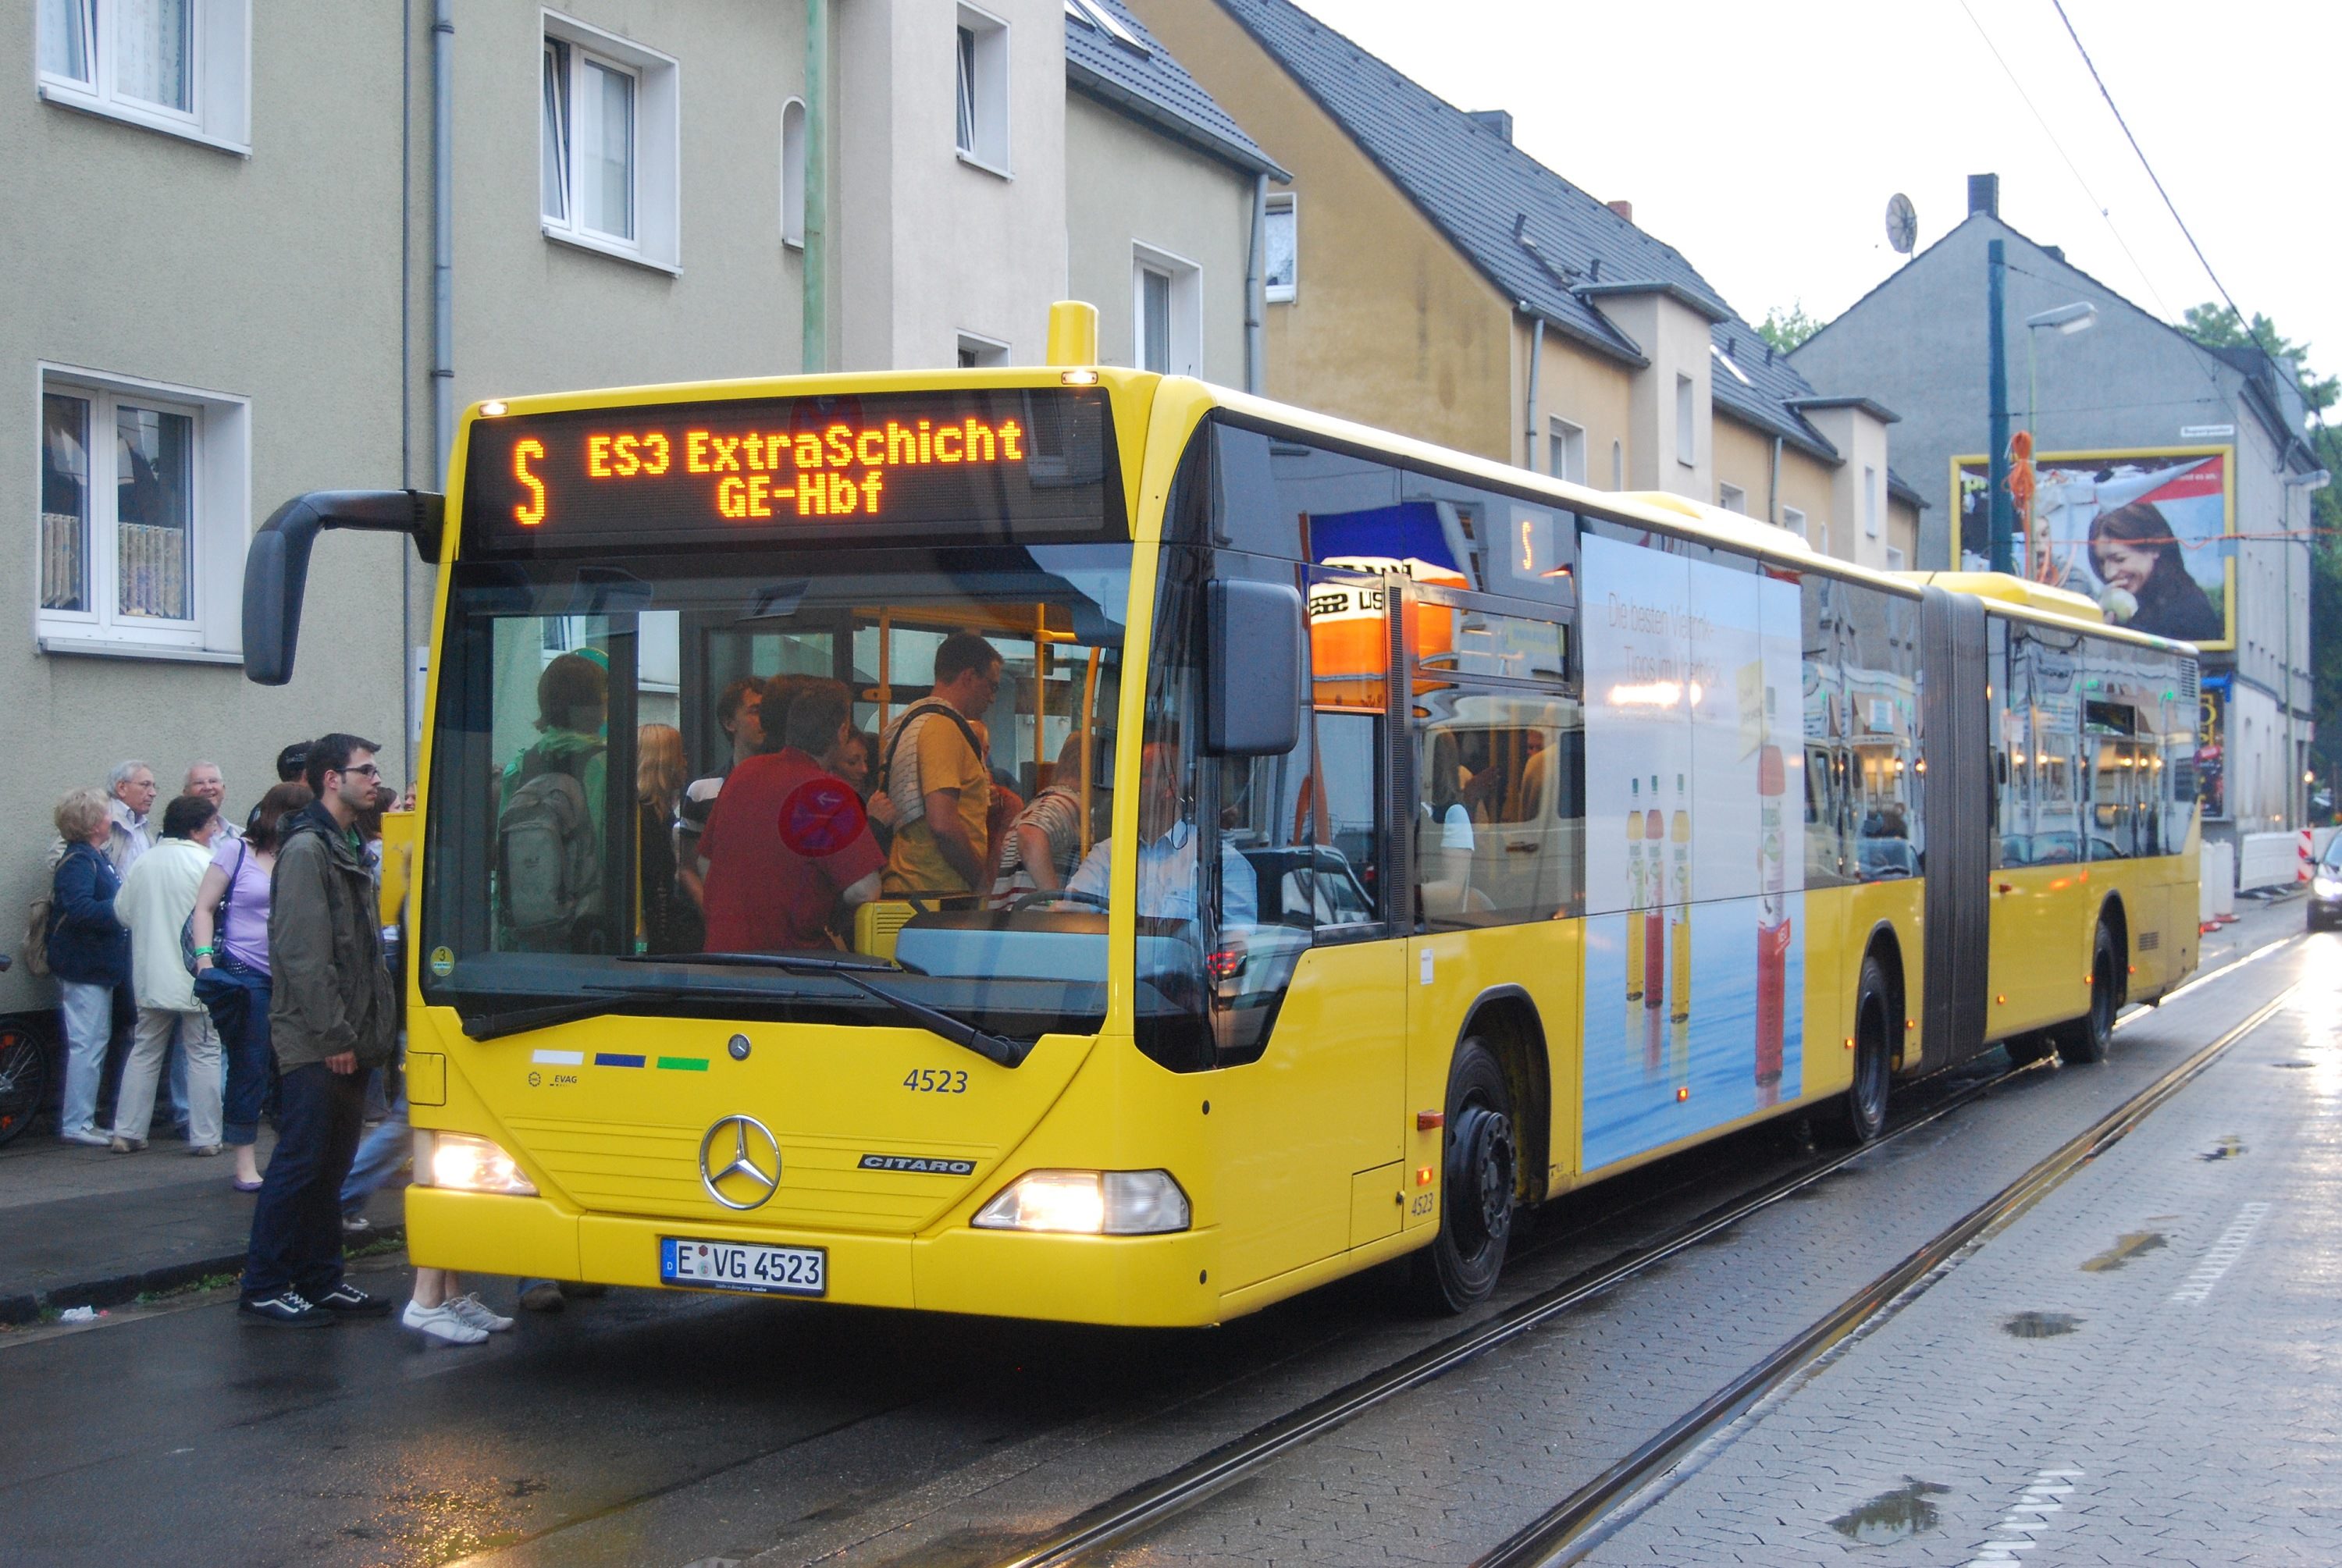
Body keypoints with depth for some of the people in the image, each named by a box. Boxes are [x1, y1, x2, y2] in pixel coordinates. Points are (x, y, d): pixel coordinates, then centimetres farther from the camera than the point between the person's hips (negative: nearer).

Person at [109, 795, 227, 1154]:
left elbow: (122, 912, 10)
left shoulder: (143, 863, 4)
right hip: (195, 978, -6)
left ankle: (127, 1132, 15)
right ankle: (204, 1136, 3)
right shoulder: (205, 863, -13)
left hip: (150, 976, 6)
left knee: (145, 1052, 14)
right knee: (204, 1055, 3)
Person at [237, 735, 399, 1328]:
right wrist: (333, 1035, -19)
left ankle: (320, 1279, 19)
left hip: (348, 1041, 9)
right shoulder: (307, 849, -12)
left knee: (332, 1165, 12)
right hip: (315, 1044, -9)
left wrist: (370, 1029, 13)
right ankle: (265, 1289, 2)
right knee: (300, 1163, -5)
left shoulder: (348, 848, 17)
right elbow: (302, 954, -18)